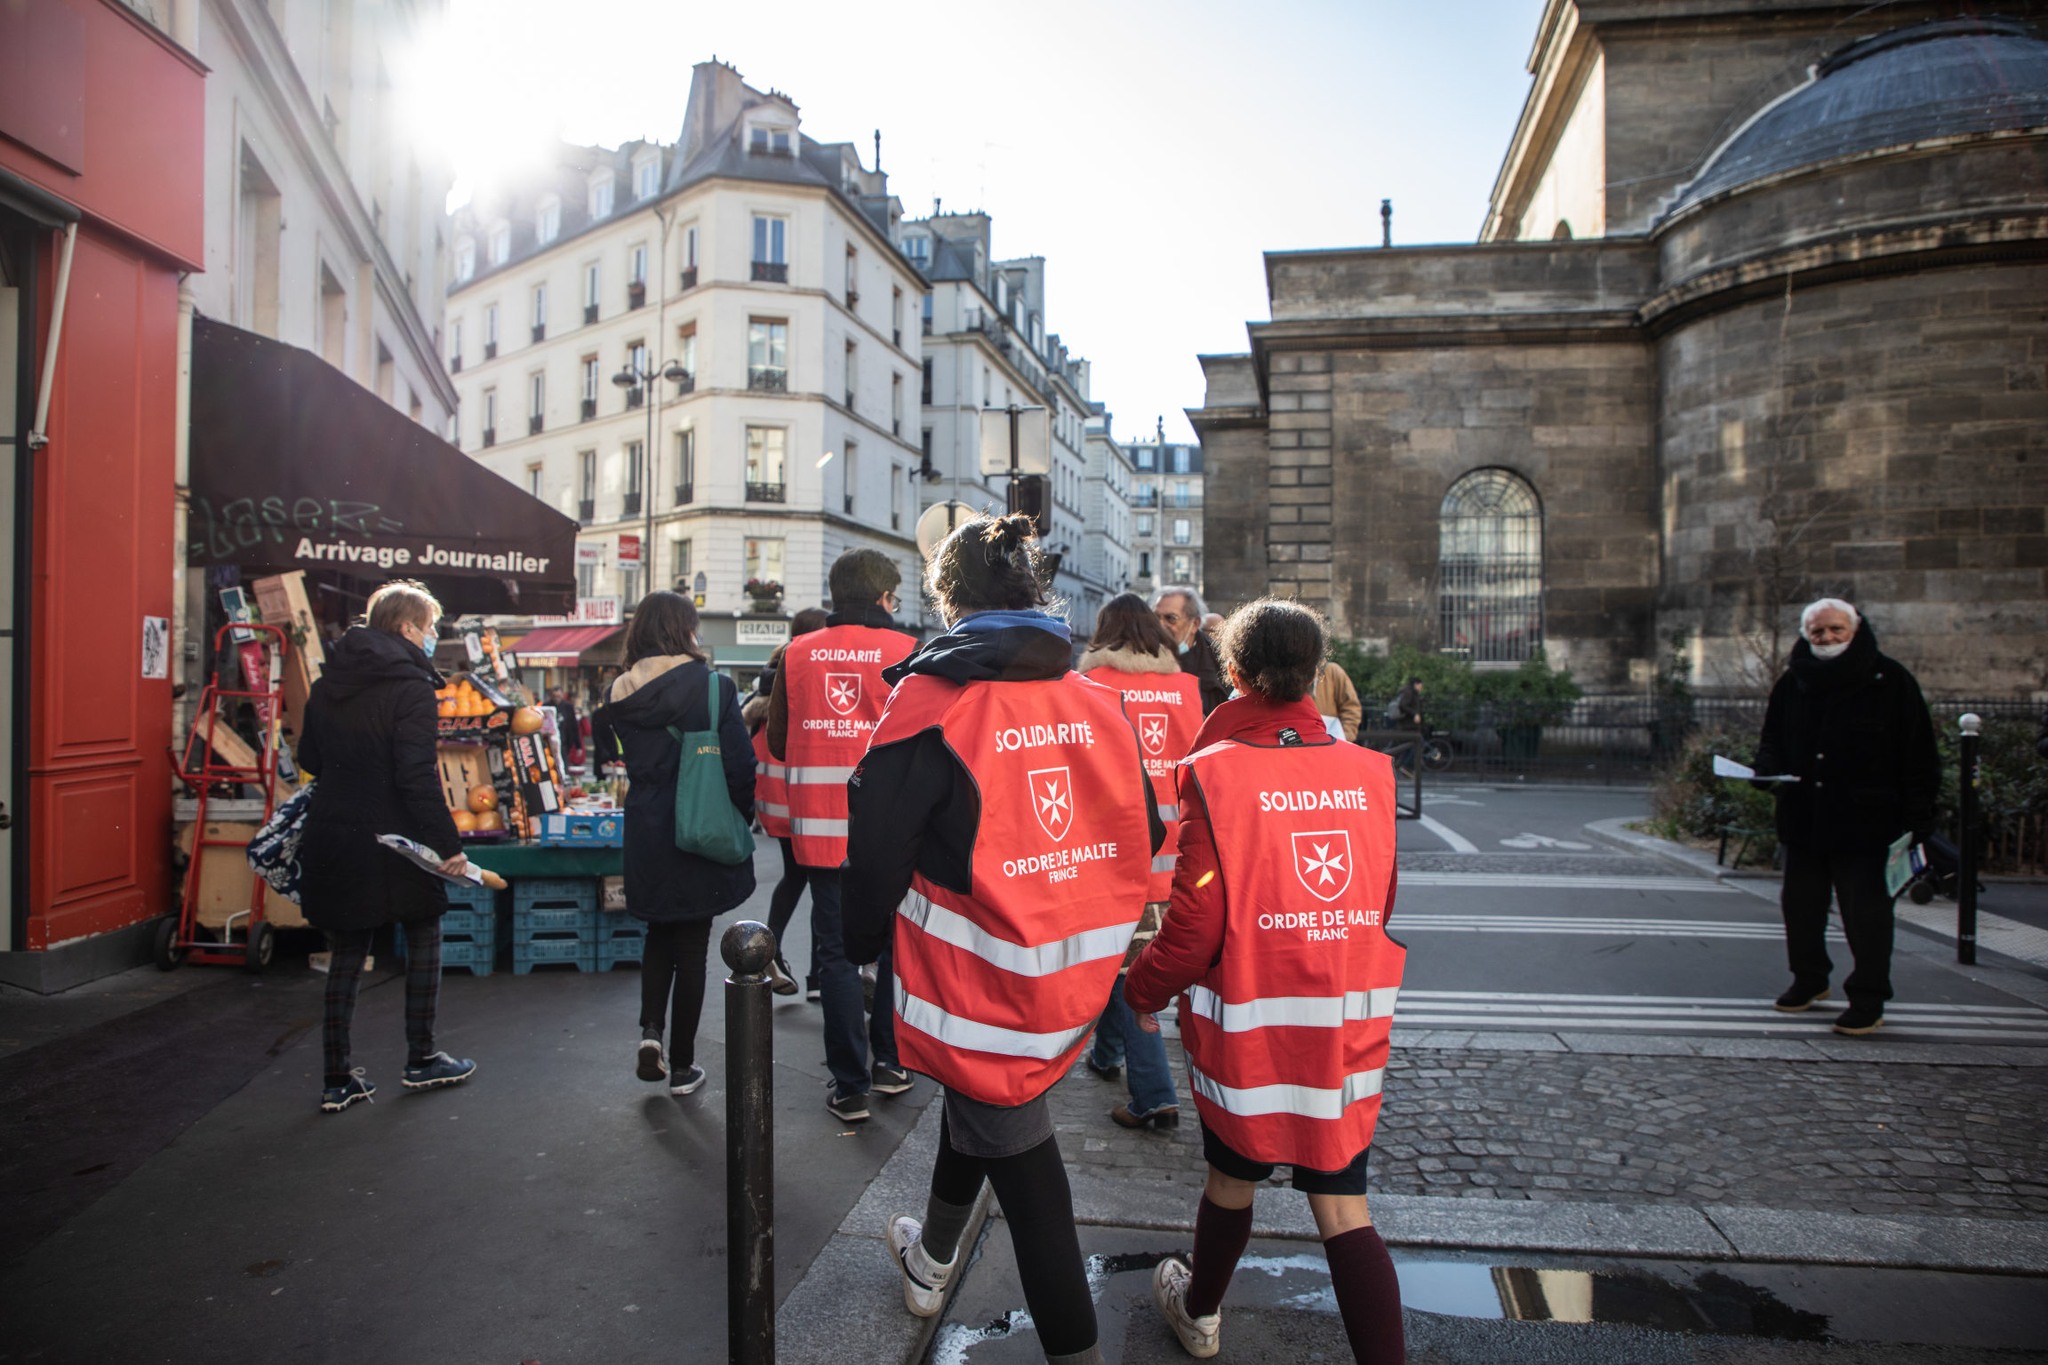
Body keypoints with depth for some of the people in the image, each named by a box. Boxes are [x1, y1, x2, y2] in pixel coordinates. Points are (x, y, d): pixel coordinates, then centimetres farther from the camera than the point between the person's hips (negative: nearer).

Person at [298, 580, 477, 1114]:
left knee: (346, 951, 14)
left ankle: (336, 1080, 17)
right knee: (423, 940, 13)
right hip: (394, 840, -6)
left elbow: (309, 759, 14)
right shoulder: (410, 684, -16)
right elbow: (418, 775, -23)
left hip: (333, 836, 6)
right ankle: (421, 1060, 21)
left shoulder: (327, 682, 7)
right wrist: (447, 843, -20)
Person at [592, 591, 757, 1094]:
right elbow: (740, 765, -13)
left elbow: (612, 756, 10)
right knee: (691, 947, 9)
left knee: (660, 934, 25)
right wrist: (739, 822, 2)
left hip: (646, 839, 3)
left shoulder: (621, 693, -1)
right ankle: (682, 1066, 18)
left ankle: (650, 1031, 8)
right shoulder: (711, 686, -14)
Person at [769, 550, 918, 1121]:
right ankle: (889, 1063, 28)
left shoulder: (798, 653, 2)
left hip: (820, 825, 2)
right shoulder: (906, 652, -7)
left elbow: (777, 740, 9)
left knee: (837, 952, 8)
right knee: (896, 945, 16)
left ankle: (850, 1086, 12)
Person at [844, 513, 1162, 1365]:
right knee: (977, 1097, 30)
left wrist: (862, 939, 6)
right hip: (1076, 985, 6)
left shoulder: (931, 705, -17)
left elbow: (876, 854, -13)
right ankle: (932, 1258, 53)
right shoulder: (1097, 702, -1)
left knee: (1022, 1167, 9)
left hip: (982, 984, -6)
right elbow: (1143, 839, 8)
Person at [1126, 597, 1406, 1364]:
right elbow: (1384, 911, 7)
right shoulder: (1369, 774, -4)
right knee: (1343, 1207, 10)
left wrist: (1142, 990, 1)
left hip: (1247, 1024, -2)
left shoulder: (1215, 774, -15)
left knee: (1232, 1178, 20)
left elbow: (1195, 927, -17)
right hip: (1349, 1029, 2)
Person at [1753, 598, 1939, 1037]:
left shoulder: (1890, 681, -3)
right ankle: (1809, 980, 32)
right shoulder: (1793, 683, 9)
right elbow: (1772, 738, 18)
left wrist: (1918, 817, -8)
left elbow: (1919, 754, -3)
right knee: (1800, 904, 14)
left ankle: (1868, 1000, 10)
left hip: (1865, 822, -5)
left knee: (1866, 913, -1)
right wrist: (1769, 771, -5)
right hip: (1802, 818, 5)